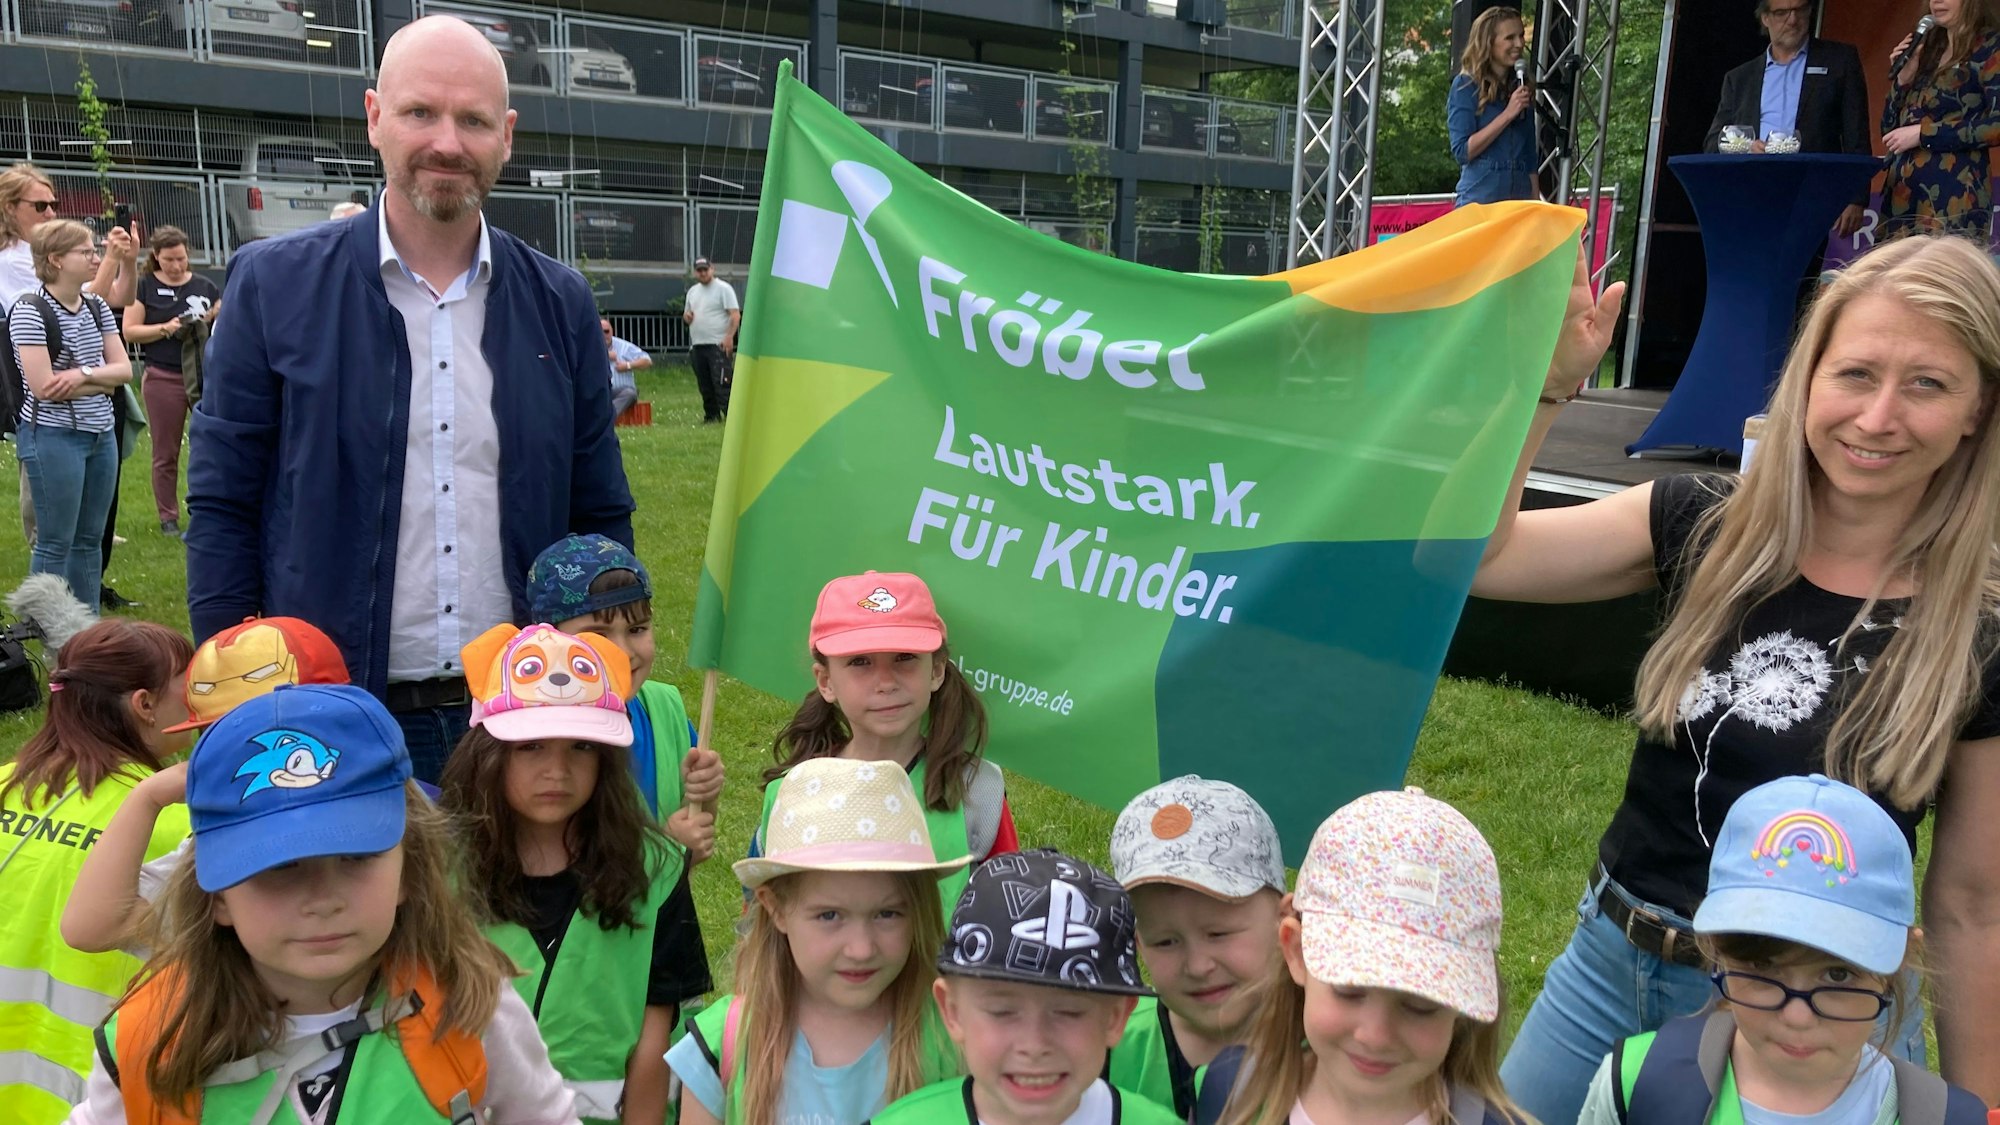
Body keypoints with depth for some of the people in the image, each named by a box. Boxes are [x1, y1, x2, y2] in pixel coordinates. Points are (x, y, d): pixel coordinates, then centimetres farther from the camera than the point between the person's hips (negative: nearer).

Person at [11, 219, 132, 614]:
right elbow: (44, 386, -18)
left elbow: (124, 369, 4)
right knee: (55, 543, 1)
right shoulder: (30, 312, -12)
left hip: (101, 434, 7)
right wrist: (103, 381, -8)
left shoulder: (97, 307, 8)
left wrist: (82, 375, -14)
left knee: (90, 538, 13)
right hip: (53, 437, -7)